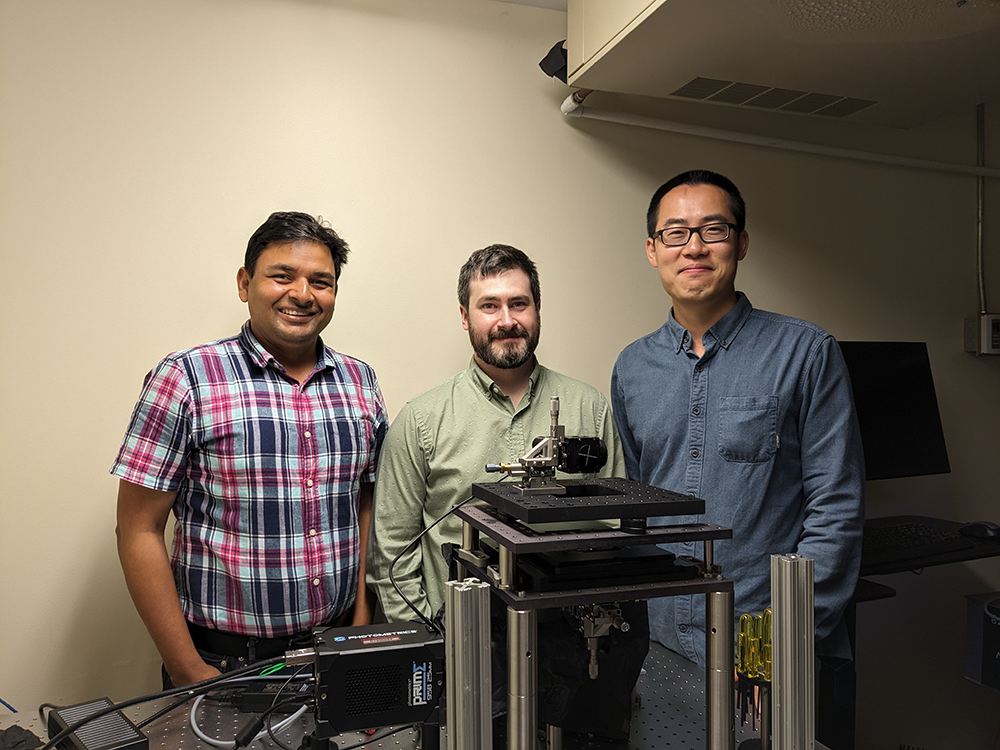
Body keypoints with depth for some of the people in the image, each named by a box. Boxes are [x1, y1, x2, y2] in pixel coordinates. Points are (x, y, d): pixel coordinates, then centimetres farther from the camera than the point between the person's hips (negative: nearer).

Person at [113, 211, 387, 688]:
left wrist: (363, 628, 2)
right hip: (222, 661, -3)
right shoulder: (186, 379, -10)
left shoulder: (360, 382, 3)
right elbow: (139, 531, -9)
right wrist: (187, 670, -10)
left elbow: (367, 508, 7)